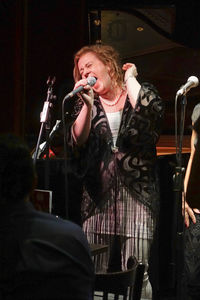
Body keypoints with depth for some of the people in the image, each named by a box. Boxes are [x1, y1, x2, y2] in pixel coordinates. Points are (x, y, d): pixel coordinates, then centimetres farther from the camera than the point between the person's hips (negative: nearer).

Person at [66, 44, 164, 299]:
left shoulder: (142, 93, 9)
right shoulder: (85, 104, 16)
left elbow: (151, 111, -16)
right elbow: (77, 142, 0)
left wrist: (129, 78, -1)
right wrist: (87, 105, -13)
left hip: (136, 194, -2)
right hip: (98, 197, 3)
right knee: (94, 273, -1)